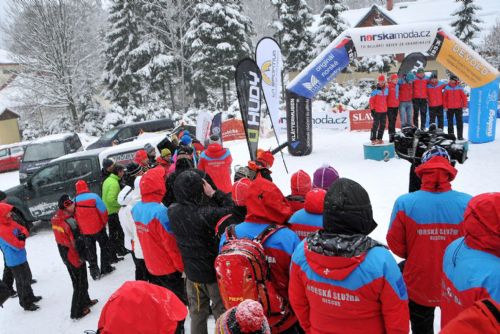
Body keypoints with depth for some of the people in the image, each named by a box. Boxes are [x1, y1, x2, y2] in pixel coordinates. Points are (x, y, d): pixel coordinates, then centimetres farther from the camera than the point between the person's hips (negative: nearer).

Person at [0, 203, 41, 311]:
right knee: (22, 282, 4)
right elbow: (18, 245, -27)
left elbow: (23, 229, 10)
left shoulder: (10, 222, 1)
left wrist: (23, 235, -13)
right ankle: (26, 304, 19)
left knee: (28, 277, 23)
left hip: (21, 257, 9)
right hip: (15, 260, -9)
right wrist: (22, 240, -5)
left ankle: (30, 297, 40)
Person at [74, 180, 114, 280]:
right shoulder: (94, 196, -14)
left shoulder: (75, 201, -5)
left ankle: (94, 272, 18)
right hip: (98, 228, -2)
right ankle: (106, 268, 21)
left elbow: (75, 217, -1)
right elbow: (103, 211, -14)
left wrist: (81, 228, 12)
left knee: (90, 252, 15)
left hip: (84, 231, 3)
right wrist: (104, 223, 2)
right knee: (105, 247, 17)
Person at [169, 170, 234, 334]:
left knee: (197, 312, 23)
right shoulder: (205, 214, -32)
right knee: (222, 311, 16)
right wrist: (214, 193, -18)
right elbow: (230, 208, -23)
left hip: (191, 271, 5)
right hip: (213, 270, -5)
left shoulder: (172, 211, -14)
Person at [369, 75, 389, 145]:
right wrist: (372, 109, -11)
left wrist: (387, 108, 18)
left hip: (384, 111, 6)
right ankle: (373, 139, -1)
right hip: (377, 111, -6)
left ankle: (379, 138, 18)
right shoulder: (376, 90, -8)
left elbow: (387, 99, 19)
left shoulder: (386, 89, 9)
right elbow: (371, 100, -7)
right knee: (376, 125, -7)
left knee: (383, 125, 9)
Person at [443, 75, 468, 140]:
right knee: (450, 122, 8)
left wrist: (464, 105, -3)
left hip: (458, 108, 0)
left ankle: (460, 136, 6)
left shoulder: (459, 87, -1)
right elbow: (444, 97, 2)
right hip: (449, 108, 1)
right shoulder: (447, 88, 0)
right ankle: (450, 135, 16)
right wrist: (445, 106, -3)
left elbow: (464, 96, 0)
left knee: (459, 122, 1)